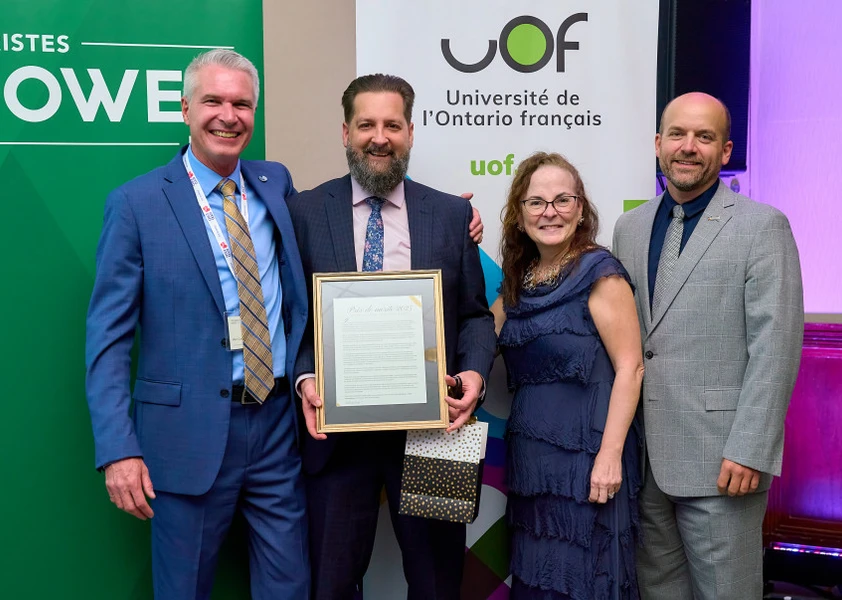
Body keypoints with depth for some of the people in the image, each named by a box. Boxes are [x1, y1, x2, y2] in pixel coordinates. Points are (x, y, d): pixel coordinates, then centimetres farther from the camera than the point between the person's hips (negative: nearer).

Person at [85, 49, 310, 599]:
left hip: (280, 423, 4)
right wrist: (118, 449, -14)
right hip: (190, 434, -3)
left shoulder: (277, 183, 7)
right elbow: (107, 337, -6)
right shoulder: (137, 203, -5)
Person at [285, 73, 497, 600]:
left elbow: (475, 314, 6)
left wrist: (474, 371, -12)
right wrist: (305, 377, -14)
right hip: (337, 428, 0)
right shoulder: (305, 212, 2)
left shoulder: (453, 214, 5)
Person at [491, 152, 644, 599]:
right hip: (529, 457, 6)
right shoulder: (517, 278, 9)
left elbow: (630, 368, -13)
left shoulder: (599, 272, -10)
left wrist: (610, 456, -19)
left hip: (585, 455, -6)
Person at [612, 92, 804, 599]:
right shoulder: (630, 227, 11)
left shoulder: (762, 226, -4)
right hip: (641, 453, 5)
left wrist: (749, 451, -16)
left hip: (722, 459, -5)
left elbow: (776, 347, -10)